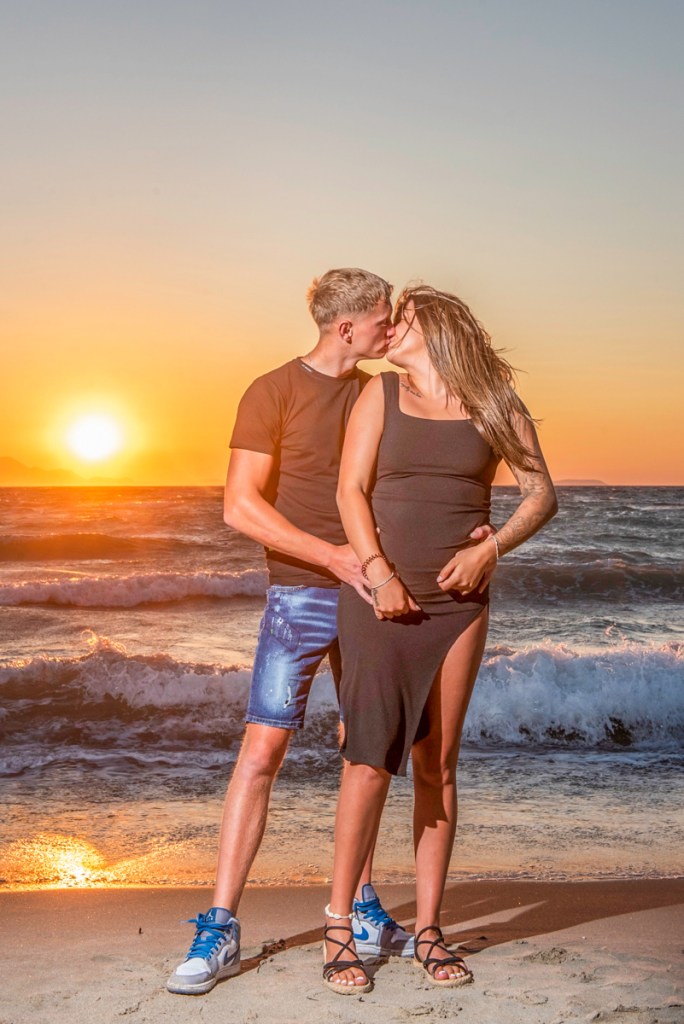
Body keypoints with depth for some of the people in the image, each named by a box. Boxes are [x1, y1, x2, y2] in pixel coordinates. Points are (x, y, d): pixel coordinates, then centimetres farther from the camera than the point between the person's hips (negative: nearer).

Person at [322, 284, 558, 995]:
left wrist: (489, 549, -10)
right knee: (372, 760, -8)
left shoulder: (495, 404, 7)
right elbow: (351, 490, -1)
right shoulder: (381, 393, 6)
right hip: (380, 595, -1)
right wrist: (377, 570, -14)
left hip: (458, 601, 1)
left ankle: (428, 930, 14)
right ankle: (338, 928, 3)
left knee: (437, 765, 5)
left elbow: (542, 494, 5)